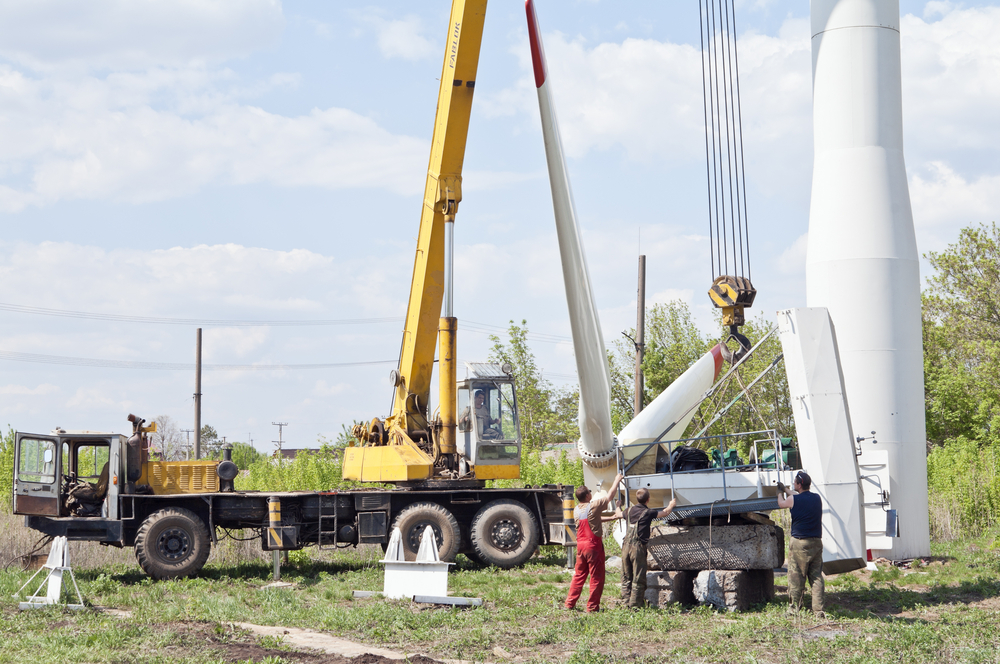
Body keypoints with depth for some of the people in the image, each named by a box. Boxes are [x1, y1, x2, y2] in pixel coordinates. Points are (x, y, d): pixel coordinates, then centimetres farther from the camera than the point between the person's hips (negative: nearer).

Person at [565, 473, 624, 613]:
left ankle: (570, 603, 18)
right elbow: (610, 495, -2)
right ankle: (592, 607, 4)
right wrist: (617, 480, 12)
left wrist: (611, 518, 24)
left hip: (581, 545, 7)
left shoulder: (576, 510, 8)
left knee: (579, 575, 16)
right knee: (596, 577, 2)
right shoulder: (593, 506, -13)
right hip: (594, 545, -7)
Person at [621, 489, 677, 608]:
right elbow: (665, 512, 14)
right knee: (638, 579, -1)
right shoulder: (648, 513, -4)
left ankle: (625, 602, 11)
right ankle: (635, 605, -2)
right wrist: (671, 505, 35)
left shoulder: (630, 511, 10)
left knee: (626, 577, 11)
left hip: (626, 545, 5)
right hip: (638, 547, -5)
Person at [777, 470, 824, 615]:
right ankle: (818, 610, 2)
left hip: (799, 543, -5)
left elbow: (781, 503, 11)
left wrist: (780, 492, 32)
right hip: (816, 542, 5)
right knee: (816, 577, 6)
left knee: (796, 577, 2)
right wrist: (785, 489, 39)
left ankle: (794, 608, 7)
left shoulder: (793, 499, -11)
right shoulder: (817, 498, 5)